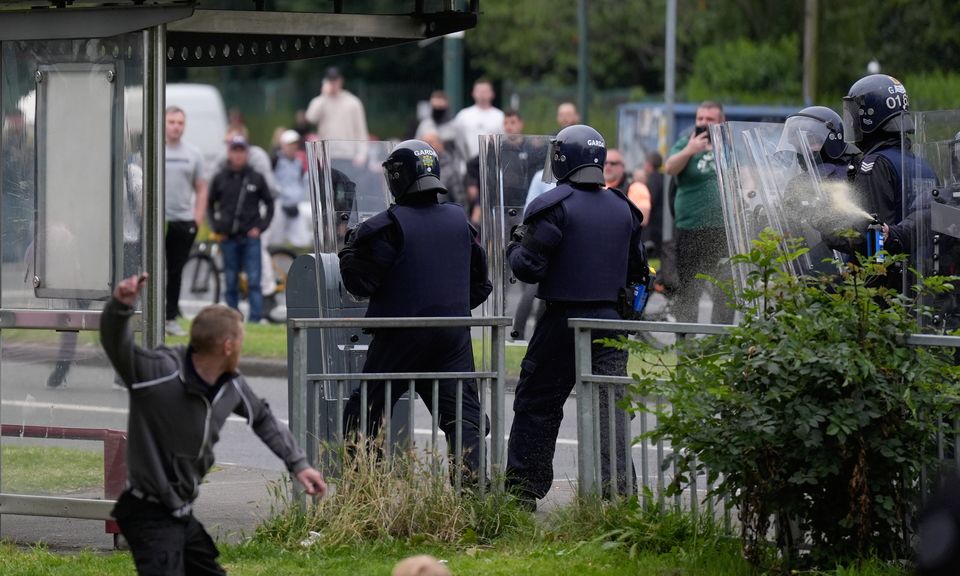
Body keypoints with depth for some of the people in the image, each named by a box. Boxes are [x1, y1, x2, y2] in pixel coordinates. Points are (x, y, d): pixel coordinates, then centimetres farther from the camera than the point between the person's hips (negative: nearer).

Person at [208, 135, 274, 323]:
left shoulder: (256, 178, 4)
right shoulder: (220, 179, 7)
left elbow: (269, 204, 10)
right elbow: (210, 205, 16)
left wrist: (261, 227, 0)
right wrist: (216, 228, 5)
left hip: (250, 237, -2)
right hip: (228, 238, 2)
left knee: (254, 280, -8)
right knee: (231, 283, 5)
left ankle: (255, 318, -9)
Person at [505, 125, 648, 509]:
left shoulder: (554, 206, -11)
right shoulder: (622, 208, 8)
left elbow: (528, 267, -13)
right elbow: (637, 270, 15)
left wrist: (516, 244, 6)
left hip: (564, 321, -4)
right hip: (611, 319, 4)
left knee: (536, 406, 7)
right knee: (611, 408, 3)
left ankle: (523, 493, 10)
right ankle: (615, 488, -4)